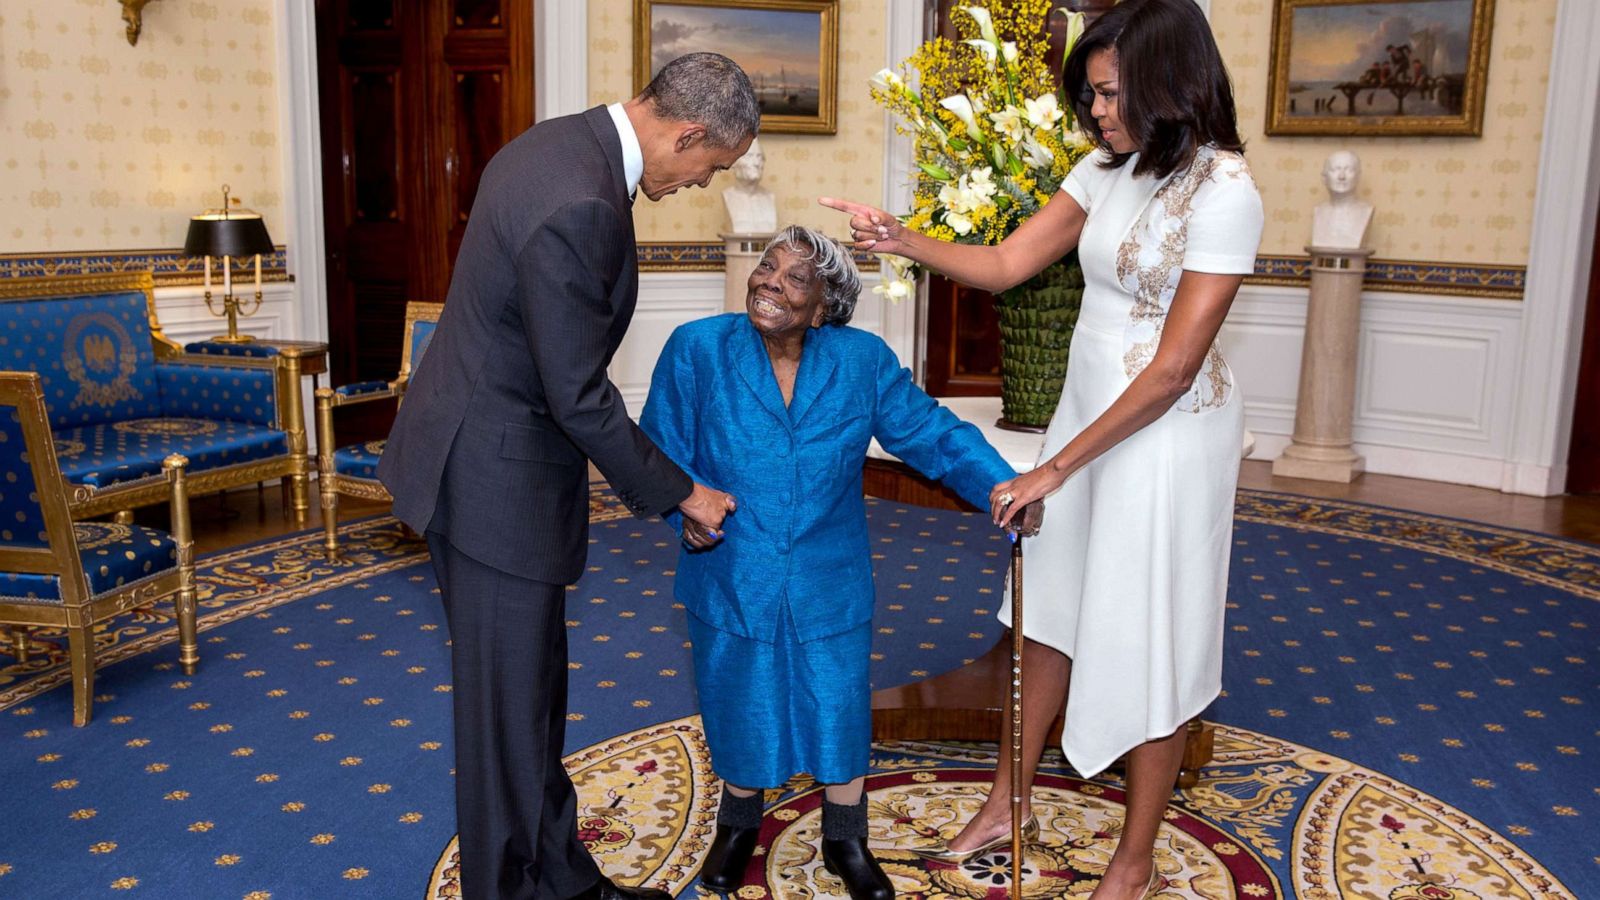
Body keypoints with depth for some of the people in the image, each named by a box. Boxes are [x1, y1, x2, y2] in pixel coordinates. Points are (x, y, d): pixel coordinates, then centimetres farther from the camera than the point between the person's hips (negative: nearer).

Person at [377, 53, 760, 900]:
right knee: (510, 702, 5)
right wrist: (679, 492, -10)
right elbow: (579, 397, -22)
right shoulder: (582, 208, -27)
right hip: (497, 480, -10)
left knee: (534, 684, 18)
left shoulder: (556, 143, 5)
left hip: (480, 454, 10)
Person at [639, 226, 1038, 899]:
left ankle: (845, 842, 37)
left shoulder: (862, 360, -8)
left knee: (837, 706, 11)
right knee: (740, 707, 16)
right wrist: (686, 504, -26)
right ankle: (739, 826, 46)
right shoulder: (696, 350, -11)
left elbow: (931, 432, -7)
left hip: (829, 584, 1)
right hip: (733, 582, 0)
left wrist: (1000, 484, -22)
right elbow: (660, 451, -7)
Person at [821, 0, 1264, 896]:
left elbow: (1174, 368, -22)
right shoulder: (1106, 171, 3)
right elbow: (1004, 264, 4)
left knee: (1148, 636, 5)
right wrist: (903, 240, -13)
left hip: (1170, 429, -7)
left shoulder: (1224, 192, -20)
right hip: (1088, 408, 7)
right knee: (1054, 608, 16)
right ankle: (1004, 806, 34)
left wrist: (1057, 467, -20)